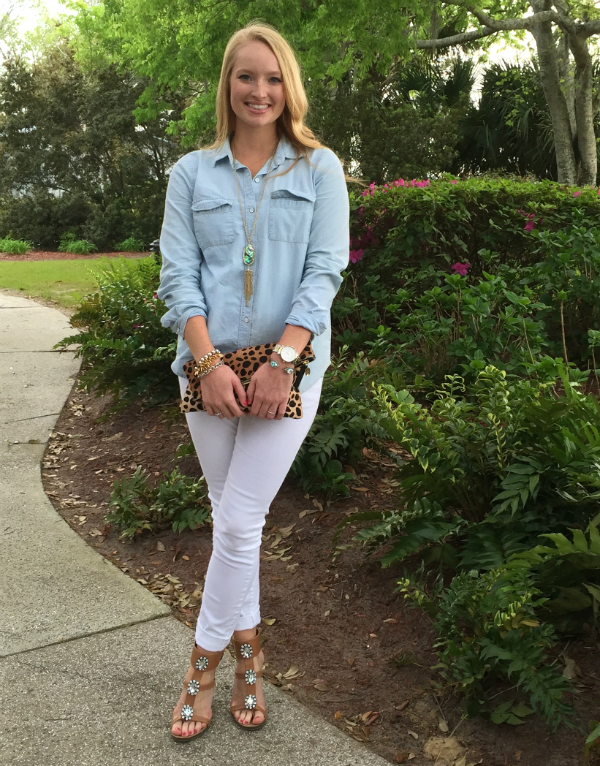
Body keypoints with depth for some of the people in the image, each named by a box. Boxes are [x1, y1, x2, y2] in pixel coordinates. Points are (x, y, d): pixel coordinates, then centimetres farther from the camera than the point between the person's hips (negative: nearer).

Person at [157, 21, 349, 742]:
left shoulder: (319, 169, 4)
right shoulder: (191, 172, 8)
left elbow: (324, 272, -4)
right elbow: (178, 273, 1)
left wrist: (280, 362, -15)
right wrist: (210, 362, -12)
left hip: (289, 364, -2)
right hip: (210, 364, 2)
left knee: (239, 521, -3)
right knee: (228, 514, 10)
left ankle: (204, 663, 16)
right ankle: (248, 647, 28)